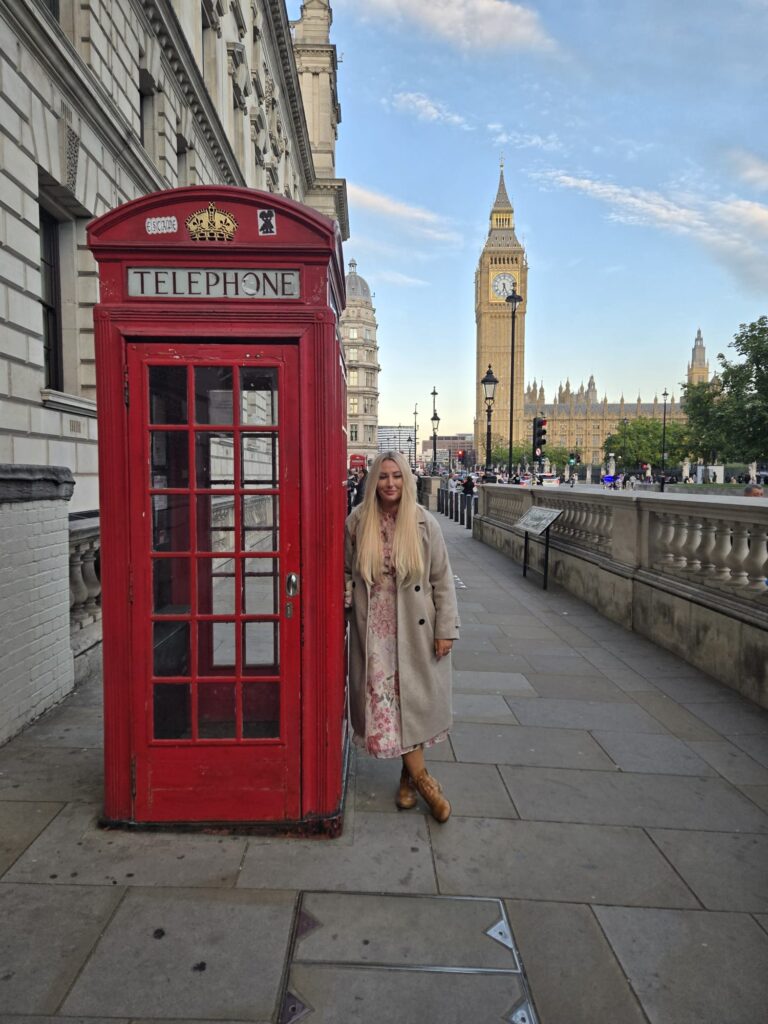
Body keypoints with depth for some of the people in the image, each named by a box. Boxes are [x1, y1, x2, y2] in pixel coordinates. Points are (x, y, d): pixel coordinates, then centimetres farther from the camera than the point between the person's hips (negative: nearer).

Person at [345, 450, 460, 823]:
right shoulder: (357, 522, -2)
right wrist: (346, 597, -8)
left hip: (415, 630, -1)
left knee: (414, 699, 7)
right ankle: (422, 777, 18)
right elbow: (346, 571, 11)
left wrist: (446, 628, -4)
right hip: (375, 630, 1)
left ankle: (408, 775, 28)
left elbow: (442, 579, -2)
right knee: (385, 700, 2)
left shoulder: (424, 523, -5)